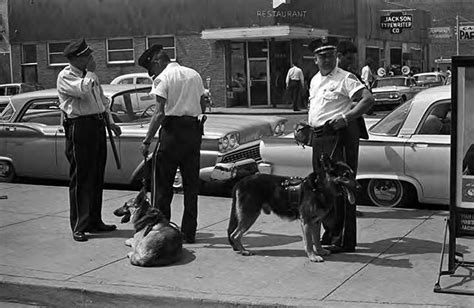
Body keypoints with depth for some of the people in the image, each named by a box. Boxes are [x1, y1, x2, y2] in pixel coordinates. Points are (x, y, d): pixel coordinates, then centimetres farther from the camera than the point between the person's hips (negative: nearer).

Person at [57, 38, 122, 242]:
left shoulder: (90, 75, 16)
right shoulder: (65, 76, -8)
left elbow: (102, 99, 24)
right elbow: (83, 90, -26)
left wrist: (111, 122, 15)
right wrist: (90, 72, -11)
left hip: (98, 126, 8)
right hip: (80, 127, -8)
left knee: (97, 177, 11)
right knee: (81, 178, -5)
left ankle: (94, 221, 21)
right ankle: (79, 227, 0)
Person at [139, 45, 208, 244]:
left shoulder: (163, 78, -6)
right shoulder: (194, 75, 12)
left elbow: (159, 113, -15)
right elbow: (203, 107, 14)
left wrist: (147, 140, -13)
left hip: (172, 130, -6)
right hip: (194, 130, 6)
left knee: (163, 183, 4)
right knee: (191, 183, 10)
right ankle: (189, 232, 13)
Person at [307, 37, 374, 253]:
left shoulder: (345, 78, -7)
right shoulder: (314, 81, 18)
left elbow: (368, 99, -18)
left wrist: (346, 117, -25)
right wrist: (307, 126, 15)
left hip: (339, 136, -9)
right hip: (318, 137, 9)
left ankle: (344, 240, -5)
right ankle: (330, 233, 27)